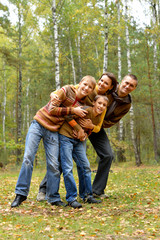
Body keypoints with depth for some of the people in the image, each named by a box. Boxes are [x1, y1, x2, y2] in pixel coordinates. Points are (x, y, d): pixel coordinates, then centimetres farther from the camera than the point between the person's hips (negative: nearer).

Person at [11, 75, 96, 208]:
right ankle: (21, 193, 7)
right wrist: (72, 110, -16)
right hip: (38, 124, -3)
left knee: (54, 164, -1)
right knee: (28, 158, -4)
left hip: (53, 131, 3)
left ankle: (54, 197, 12)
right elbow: (52, 109, -14)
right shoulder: (67, 90, -8)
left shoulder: (83, 105, 7)